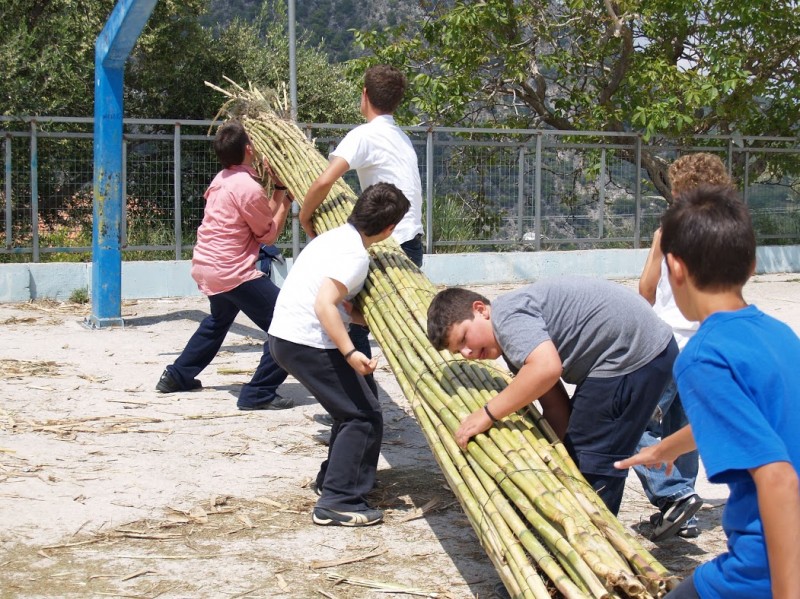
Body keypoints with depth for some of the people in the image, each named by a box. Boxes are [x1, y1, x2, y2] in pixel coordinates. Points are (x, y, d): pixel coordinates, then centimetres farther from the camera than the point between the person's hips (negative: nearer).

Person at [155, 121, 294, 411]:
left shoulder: (222, 180, 10)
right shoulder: (249, 188, -17)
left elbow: (262, 215, 14)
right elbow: (269, 234, -5)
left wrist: (278, 190, 12)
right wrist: (285, 202, 5)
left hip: (205, 266, 10)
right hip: (233, 272, -10)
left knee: (219, 319, 36)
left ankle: (177, 376, 41)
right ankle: (259, 393, -10)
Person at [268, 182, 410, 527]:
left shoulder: (335, 237, 14)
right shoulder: (354, 255, -15)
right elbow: (325, 304, -26)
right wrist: (350, 353, -32)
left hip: (284, 337, 10)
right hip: (308, 343, -10)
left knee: (352, 406, 23)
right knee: (364, 416, -5)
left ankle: (331, 478, 34)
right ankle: (337, 502, -7)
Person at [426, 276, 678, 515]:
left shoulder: (506, 314, -17)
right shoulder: (515, 340, 13)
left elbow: (547, 368, -34)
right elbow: (555, 406, 10)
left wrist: (488, 413, -24)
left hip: (635, 355, -11)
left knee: (591, 464, -6)